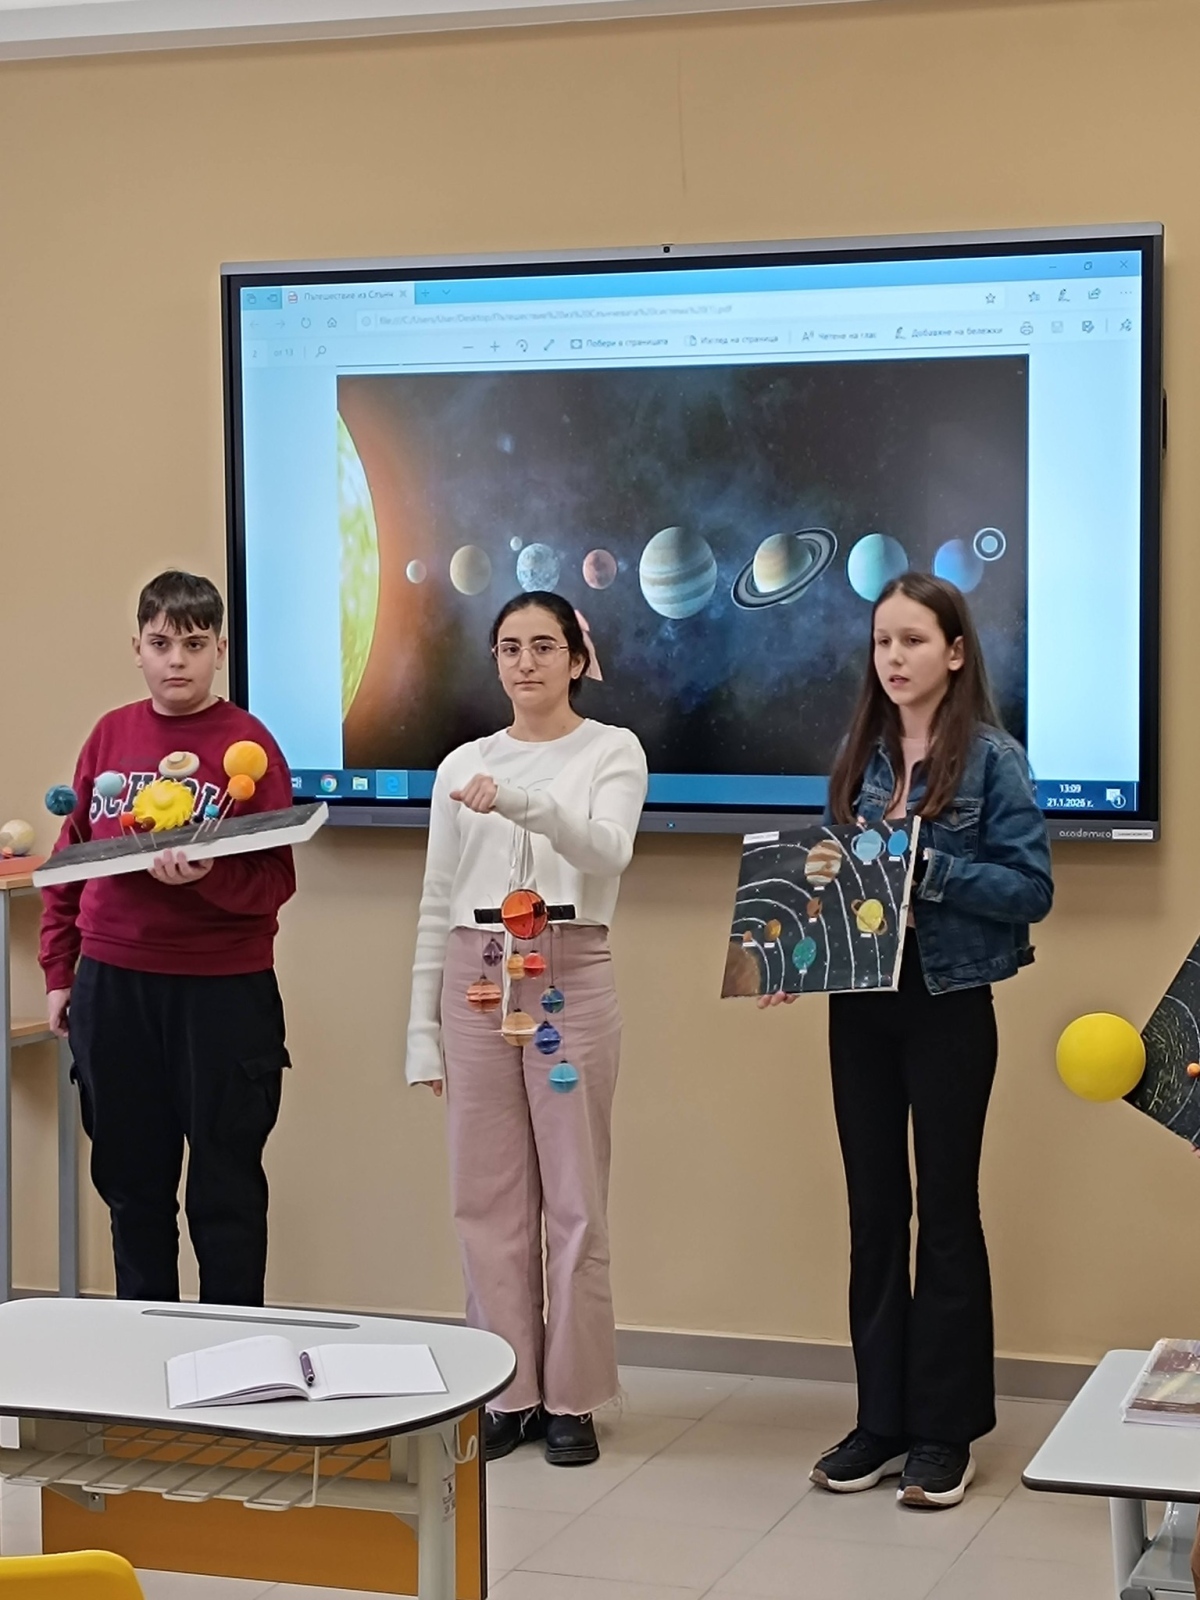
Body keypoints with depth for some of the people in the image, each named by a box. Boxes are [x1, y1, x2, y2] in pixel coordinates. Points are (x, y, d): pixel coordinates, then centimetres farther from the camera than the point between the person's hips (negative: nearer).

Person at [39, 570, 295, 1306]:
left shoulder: (248, 743, -6)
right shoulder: (110, 734, 8)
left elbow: (275, 882, -10)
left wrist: (205, 876, -29)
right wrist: (59, 971, 10)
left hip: (222, 990, -4)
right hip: (112, 987, 5)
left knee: (225, 1186, 5)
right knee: (131, 1180, 13)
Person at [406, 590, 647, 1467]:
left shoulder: (613, 751, 2)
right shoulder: (463, 765, 11)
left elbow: (607, 851, -19)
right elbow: (437, 904, 11)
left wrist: (520, 802, -35)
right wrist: (422, 1027, 7)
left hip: (569, 977, -3)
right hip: (474, 981, 3)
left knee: (574, 1199, 1)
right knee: (489, 1197, 6)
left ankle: (571, 1399, 11)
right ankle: (511, 1394, 16)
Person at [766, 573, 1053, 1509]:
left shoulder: (992, 757, -8)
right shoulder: (860, 756, 8)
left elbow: (1031, 887, -12)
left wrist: (928, 866, -23)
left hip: (948, 1004, -5)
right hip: (860, 1004, 5)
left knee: (946, 1210, 4)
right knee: (874, 1209, 9)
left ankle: (944, 1429, 13)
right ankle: (881, 1417, 18)